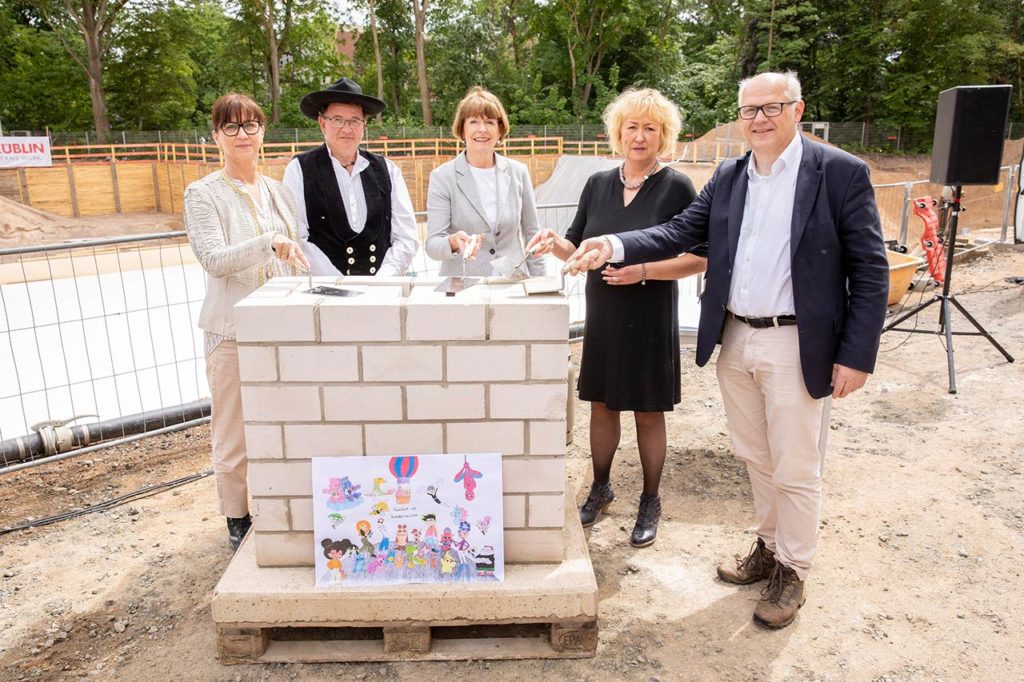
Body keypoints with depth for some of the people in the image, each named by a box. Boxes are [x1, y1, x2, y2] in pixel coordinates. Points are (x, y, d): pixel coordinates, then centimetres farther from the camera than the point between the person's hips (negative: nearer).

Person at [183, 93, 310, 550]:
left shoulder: (278, 191, 13)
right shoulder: (202, 194, -2)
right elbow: (214, 259, -15)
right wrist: (270, 243, -28)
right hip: (233, 328, -4)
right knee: (234, 434, 3)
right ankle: (238, 522, 20)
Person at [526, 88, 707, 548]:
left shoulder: (677, 188, -7)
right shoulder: (598, 185, 5)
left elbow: (698, 259, -10)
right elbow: (579, 249, 11)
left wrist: (642, 270, -21)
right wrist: (554, 244, -11)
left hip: (651, 320, -4)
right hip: (602, 316, 4)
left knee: (648, 412, 8)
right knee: (602, 405, 14)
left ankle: (650, 502, 26)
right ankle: (600, 489, 34)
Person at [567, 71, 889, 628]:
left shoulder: (841, 173, -7)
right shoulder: (727, 177, 8)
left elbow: (870, 270, -8)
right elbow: (681, 232, 3)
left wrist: (856, 355, -13)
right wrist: (613, 246, -13)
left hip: (796, 346, -5)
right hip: (735, 341, 5)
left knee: (795, 469, 7)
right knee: (755, 457, 19)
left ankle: (792, 571, 28)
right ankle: (769, 547, 39)